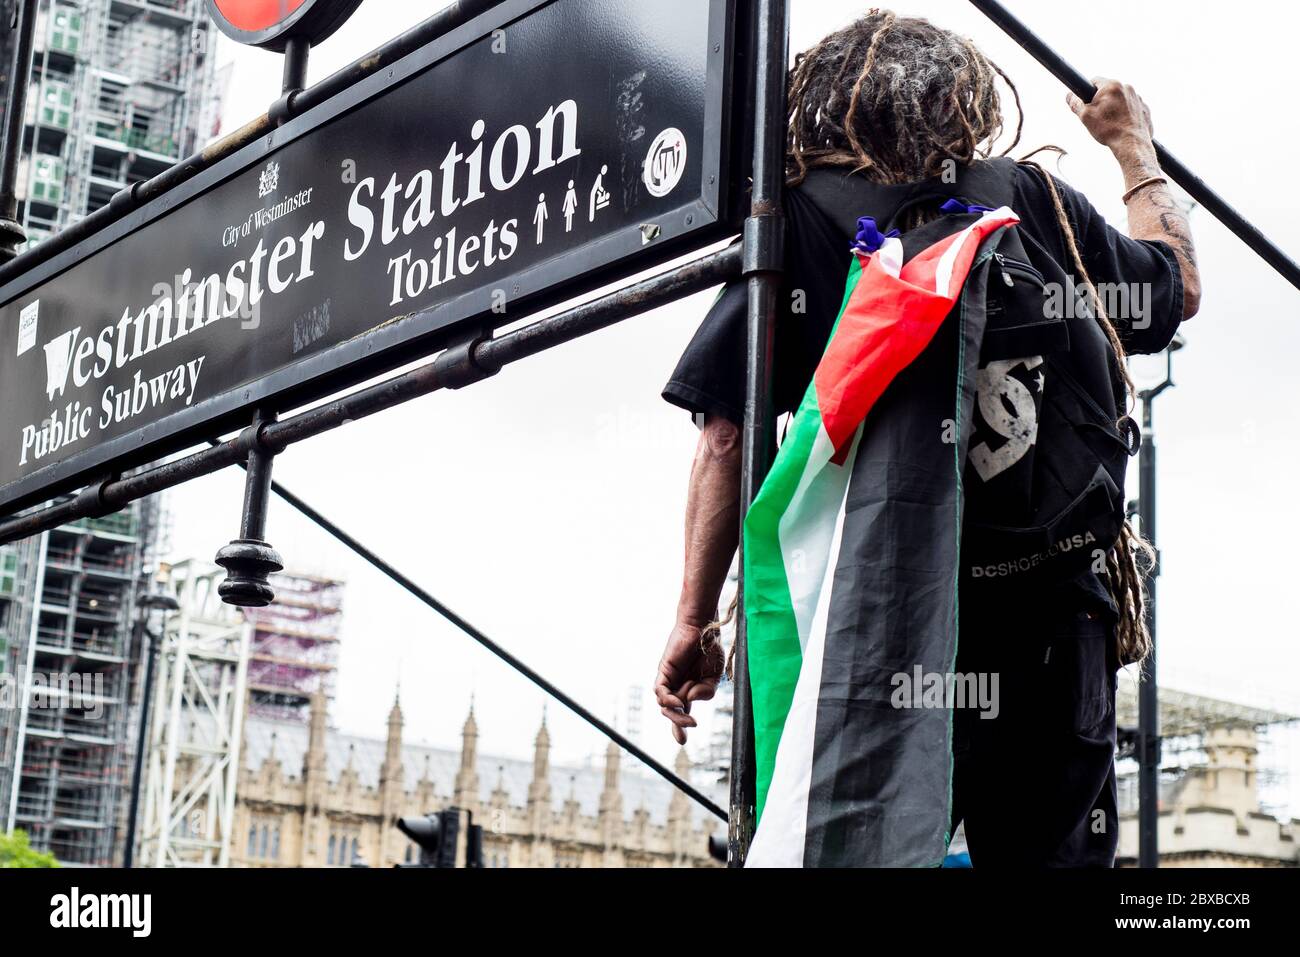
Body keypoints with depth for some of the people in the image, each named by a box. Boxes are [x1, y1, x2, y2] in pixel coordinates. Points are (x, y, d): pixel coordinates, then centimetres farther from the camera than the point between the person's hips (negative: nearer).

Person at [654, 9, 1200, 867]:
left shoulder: (797, 219, 5)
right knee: (1052, 849, 6)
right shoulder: (1035, 200, 11)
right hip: (1047, 608, 2)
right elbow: (1181, 288, 28)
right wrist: (1135, 148, 44)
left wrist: (695, 621, 4)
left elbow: (727, 438, -1)